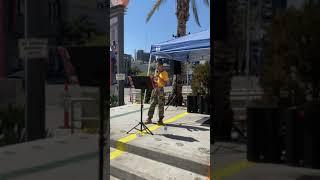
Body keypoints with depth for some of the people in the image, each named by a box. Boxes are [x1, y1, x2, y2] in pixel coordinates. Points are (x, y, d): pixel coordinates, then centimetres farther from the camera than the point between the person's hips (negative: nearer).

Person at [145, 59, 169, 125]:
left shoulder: (164, 73, -6)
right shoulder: (156, 72, 14)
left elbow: (165, 83, -11)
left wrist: (159, 78, -20)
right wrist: (153, 78, 1)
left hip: (160, 89, -6)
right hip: (155, 89, 6)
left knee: (161, 105, -3)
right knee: (152, 104, 6)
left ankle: (160, 120, 2)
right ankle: (149, 118, 9)